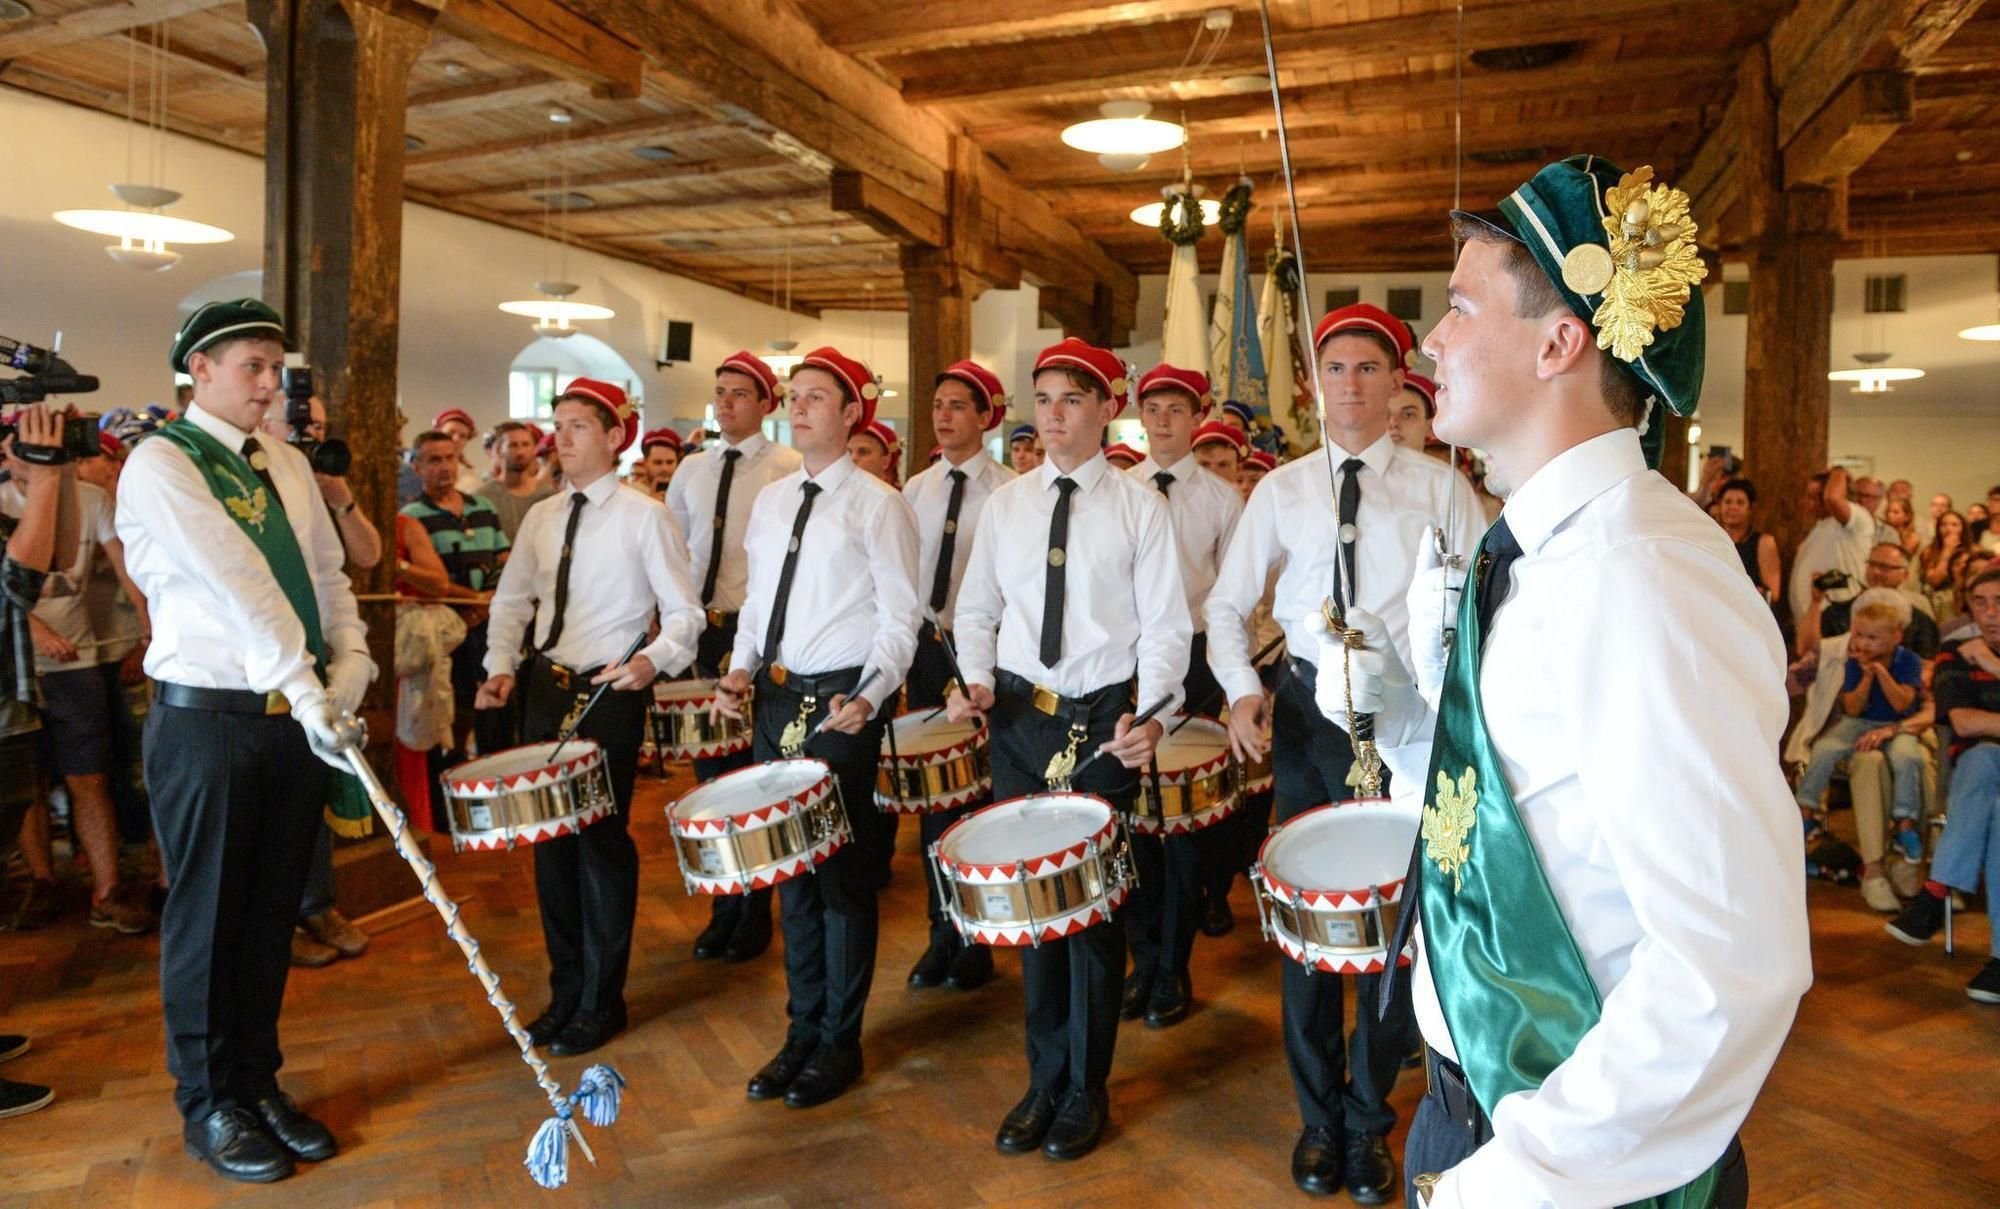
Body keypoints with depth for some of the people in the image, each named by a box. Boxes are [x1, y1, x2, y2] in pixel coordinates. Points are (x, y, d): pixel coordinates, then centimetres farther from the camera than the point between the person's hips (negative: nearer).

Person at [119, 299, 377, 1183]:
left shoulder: (288, 466, 13)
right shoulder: (160, 463, -9)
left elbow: (329, 575, 10)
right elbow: (235, 581, -19)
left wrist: (350, 665, -7)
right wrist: (305, 690, -26)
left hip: (297, 715, 6)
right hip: (208, 718, -6)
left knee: (273, 911, 14)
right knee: (208, 917, 7)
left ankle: (260, 1084, 29)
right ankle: (209, 1107, 23)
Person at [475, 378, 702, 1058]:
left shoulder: (645, 516, -7)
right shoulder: (540, 518, 9)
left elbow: (683, 613, -8)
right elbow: (512, 599, 15)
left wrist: (653, 661, -26)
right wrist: (501, 665, -1)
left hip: (612, 693, -6)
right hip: (544, 687, 6)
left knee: (601, 840, 1)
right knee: (550, 837, 12)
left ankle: (601, 1002, 19)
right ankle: (565, 990, 30)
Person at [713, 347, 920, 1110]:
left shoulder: (877, 503, -6)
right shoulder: (770, 501, 13)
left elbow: (899, 619, -9)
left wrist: (868, 698, -21)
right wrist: (740, 669, 3)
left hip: (841, 704, -6)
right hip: (775, 701, 7)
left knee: (843, 873, 4)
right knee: (790, 869, 15)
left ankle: (839, 1043, 21)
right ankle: (802, 1030, 31)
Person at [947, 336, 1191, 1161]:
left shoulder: (1140, 507, -3)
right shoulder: (1005, 505, 8)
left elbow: (1165, 624, -6)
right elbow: (977, 608, 12)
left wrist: (1153, 714, -20)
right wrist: (978, 679, -5)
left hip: (1105, 720, -3)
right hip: (1019, 717, 4)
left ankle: (1086, 1090, 26)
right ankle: (1045, 1079, 31)